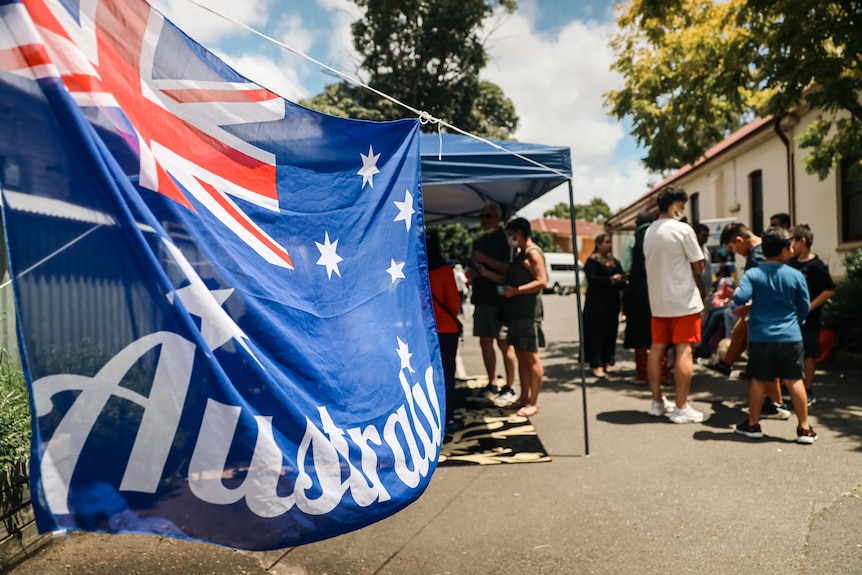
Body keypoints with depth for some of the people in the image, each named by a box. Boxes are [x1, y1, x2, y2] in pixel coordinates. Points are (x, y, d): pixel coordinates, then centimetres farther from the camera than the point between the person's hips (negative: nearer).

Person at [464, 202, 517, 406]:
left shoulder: (505, 240, -6)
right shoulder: (479, 242, 16)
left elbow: (510, 269, -16)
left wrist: (485, 259, -21)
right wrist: (471, 272, 2)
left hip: (500, 299, -7)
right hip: (481, 298, 8)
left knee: (504, 344, -3)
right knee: (485, 342, 10)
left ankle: (509, 389, 5)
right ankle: (492, 385, 21)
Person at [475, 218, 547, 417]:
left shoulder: (533, 253, -11)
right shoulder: (520, 254, 19)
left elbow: (542, 282, -19)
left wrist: (515, 291, -21)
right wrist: (487, 273, 17)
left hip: (528, 312, -10)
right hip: (515, 312, 10)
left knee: (531, 356, -4)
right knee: (520, 355, 12)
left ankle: (533, 402, 2)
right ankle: (524, 397, 20)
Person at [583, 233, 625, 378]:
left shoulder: (615, 262, 17)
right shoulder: (592, 261, -2)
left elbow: (622, 281, 12)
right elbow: (591, 279, -17)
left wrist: (620, 280, -11)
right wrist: (610, 280, -24)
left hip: (612, 302, 6)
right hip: (597, 302, -6)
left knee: (611, 332, 5)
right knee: (596, 332, -6)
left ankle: (607, 362, 16)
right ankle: (596, 365, -3)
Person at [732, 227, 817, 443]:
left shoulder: (753, 274, -7)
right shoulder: (796, 276, -3)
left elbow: (740, 298, -21)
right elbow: (804, 308, 4)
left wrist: (741, 301, 3)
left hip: (760, 337, 0)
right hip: (790, 337, 0)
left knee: (759, 381, 10)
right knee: (794, 381, 7)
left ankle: (753, 424, 21)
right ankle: (804, 428, 14)